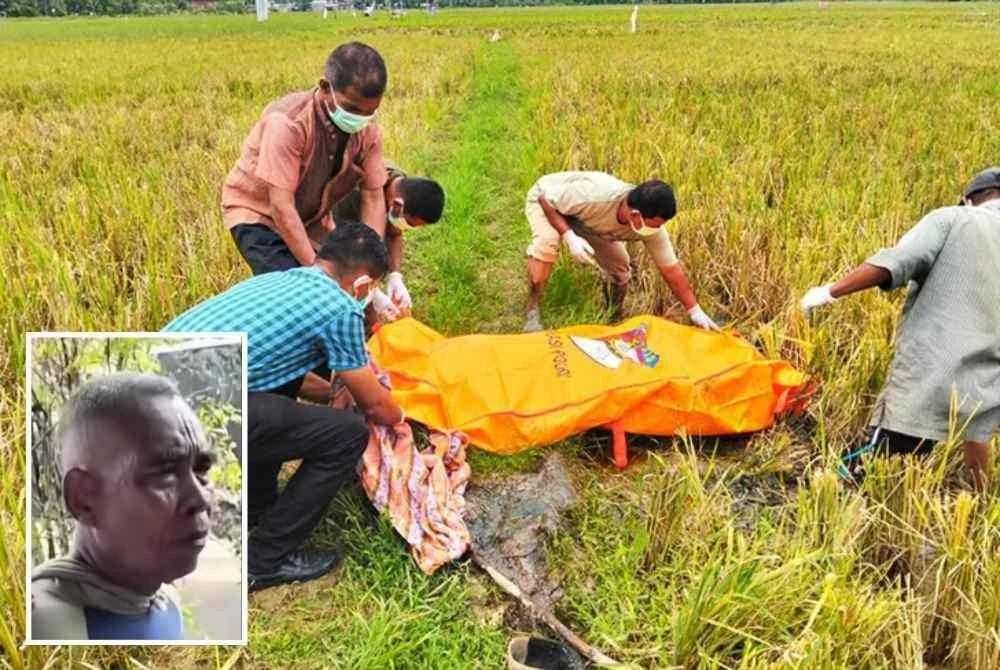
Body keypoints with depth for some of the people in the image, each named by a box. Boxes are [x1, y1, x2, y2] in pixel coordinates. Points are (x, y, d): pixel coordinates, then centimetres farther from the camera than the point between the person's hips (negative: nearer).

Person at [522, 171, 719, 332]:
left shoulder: (652, 226, -27)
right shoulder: (594, 195, -45)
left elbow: (671, 269, -18)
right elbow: (545, 198, -30)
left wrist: (695, 311, -16)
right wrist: (569, 236, -42)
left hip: (586, 220, 5)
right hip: (546, 200, -4)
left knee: (620, 268, -7)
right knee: (547, 242, -36)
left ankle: (615, 320, 20)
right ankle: (533, 314, -23)